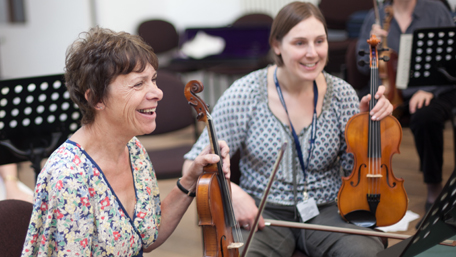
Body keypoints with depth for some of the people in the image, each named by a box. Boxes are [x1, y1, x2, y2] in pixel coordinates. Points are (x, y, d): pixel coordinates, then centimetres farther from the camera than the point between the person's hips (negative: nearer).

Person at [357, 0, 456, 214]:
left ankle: (434, 188, -13)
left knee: (425, 118, -36)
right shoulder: (375, 18, 8)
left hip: (434, 92, -2)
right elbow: (363, 67, 7)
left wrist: (429, 90, -17)